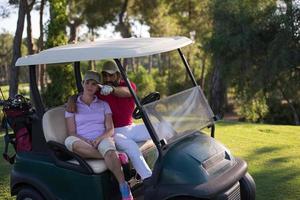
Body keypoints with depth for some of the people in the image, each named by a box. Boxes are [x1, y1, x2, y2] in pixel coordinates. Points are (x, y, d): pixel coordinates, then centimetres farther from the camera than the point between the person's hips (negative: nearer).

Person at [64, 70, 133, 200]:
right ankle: (114, 156, -29)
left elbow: (110, 130, 5)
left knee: (107, 147, -38)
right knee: (69, 141, -36)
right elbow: (72, 134, 1)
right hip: (82, 145, 0)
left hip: (102, 140, 0)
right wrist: (87, 141, -18)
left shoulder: (103, 105, 14)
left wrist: (99, 138, -16)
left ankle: (124, 188, -35)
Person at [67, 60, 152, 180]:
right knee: (131, 146, -34)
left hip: (131, 128, 4)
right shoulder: (98, 90, 2)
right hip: (114, 133, -3)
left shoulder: (129, 85, 3)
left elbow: (125, 92, -21)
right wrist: (71, 100, -23)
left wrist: (112, 89, -44)